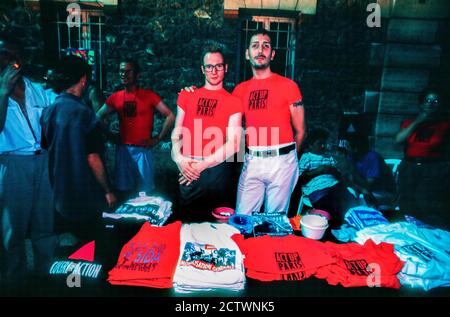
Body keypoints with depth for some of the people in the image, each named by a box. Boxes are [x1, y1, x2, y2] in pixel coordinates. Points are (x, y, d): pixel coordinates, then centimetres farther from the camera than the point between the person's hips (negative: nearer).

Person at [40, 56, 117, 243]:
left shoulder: (48, 112, -2)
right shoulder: (84, 113, -20)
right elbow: (93, 159, -19)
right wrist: (108, 191, -8)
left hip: (58, 195, 6)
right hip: (85, 197, -6)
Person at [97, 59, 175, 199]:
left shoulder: (149, 95, -5)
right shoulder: (115, 97, 6)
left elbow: (170, 116, -8)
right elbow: (98, 117, 14)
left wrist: (157, 139, -9)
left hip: (142, 149, -3)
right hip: (123, 149, 4)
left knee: (145, 191, 2)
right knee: (124, 189, 12)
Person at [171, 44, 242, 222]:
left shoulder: (233, 102, 1)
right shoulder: (186, 96, 12)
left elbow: (233, 145, -7)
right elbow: (177, 133, 10)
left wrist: (203, 165, -15)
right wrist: (178, 157, -9)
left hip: (215, 169, -2)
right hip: (186, 170, 3)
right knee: (185, 218, 13)